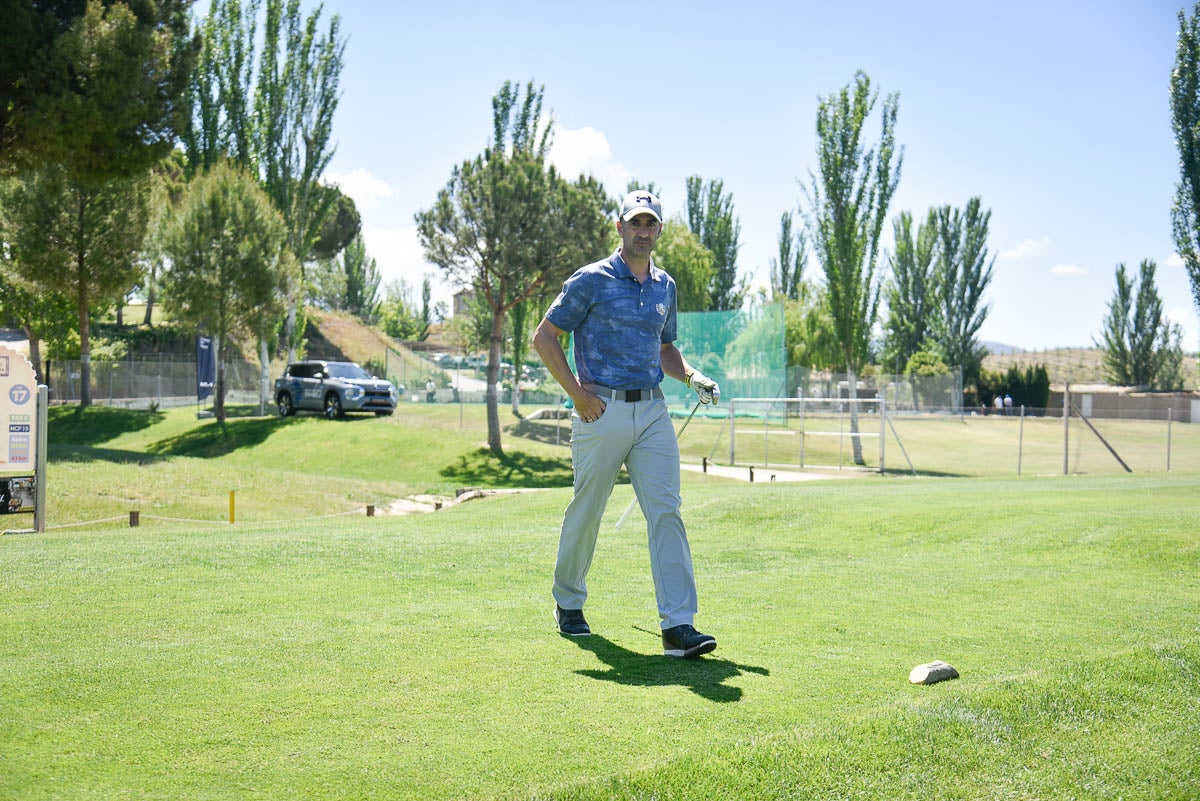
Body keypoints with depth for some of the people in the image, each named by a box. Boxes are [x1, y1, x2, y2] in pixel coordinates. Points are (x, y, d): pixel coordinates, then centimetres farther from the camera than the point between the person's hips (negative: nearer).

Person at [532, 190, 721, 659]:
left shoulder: (665, 287, 14)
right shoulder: (592, 280, -3)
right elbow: (544, 337, -3)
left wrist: (693, 377, 8)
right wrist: (577, 393, -9)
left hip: (652, 412, 4)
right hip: (602, 410, -4)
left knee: (666, 511, -7)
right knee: (586, 511, 7)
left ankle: (678, 626, -11)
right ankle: (568, 602, 30)